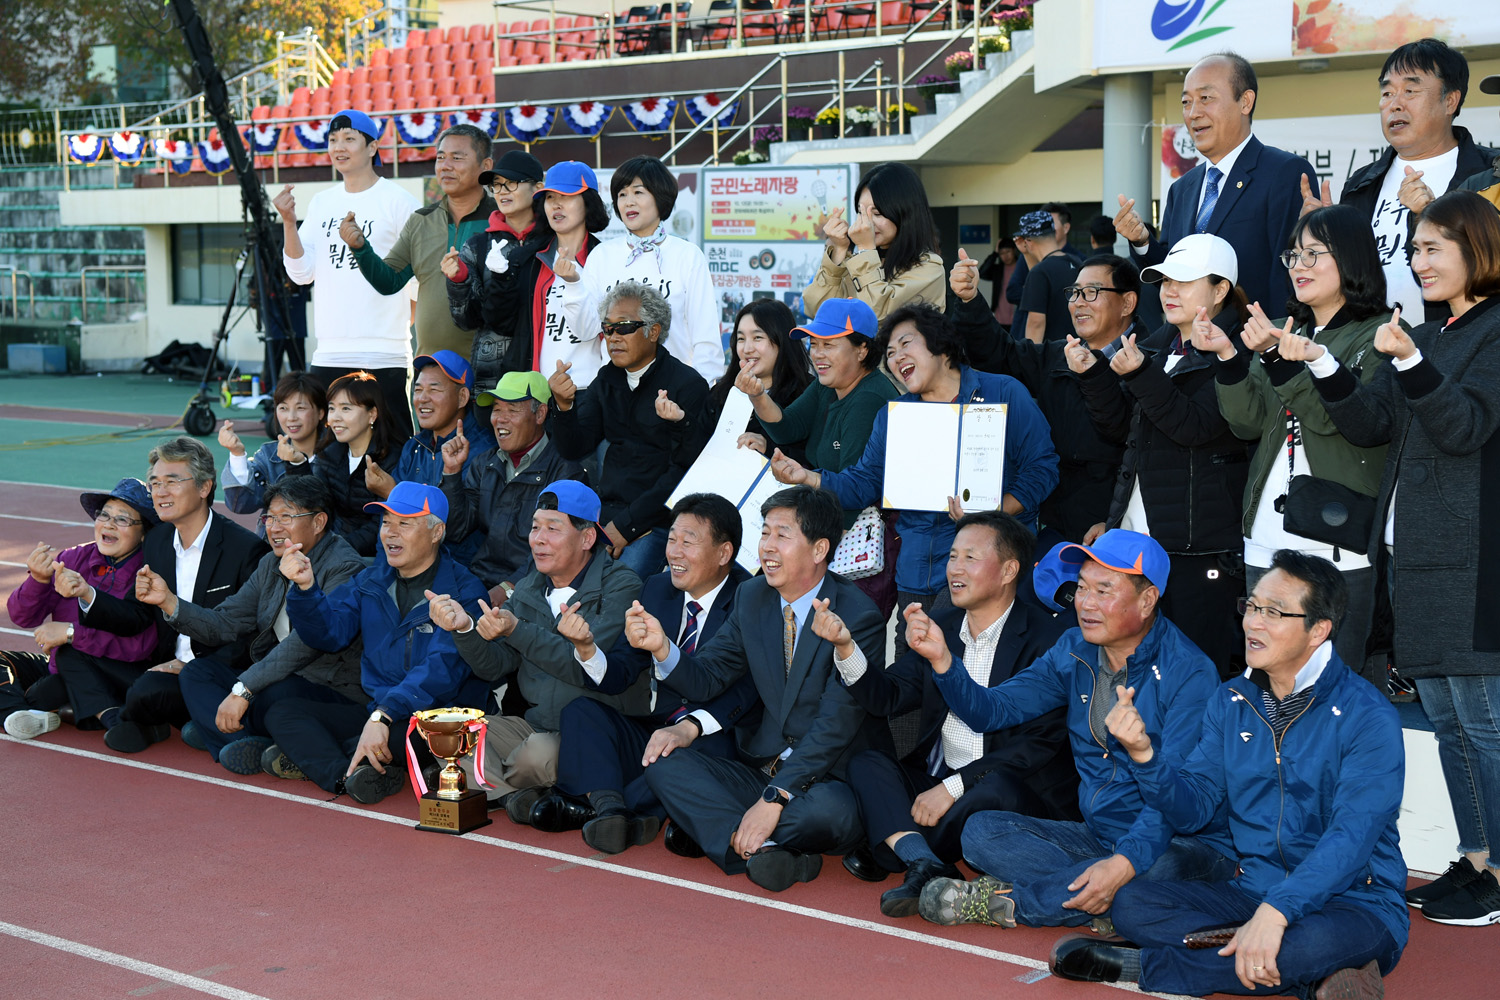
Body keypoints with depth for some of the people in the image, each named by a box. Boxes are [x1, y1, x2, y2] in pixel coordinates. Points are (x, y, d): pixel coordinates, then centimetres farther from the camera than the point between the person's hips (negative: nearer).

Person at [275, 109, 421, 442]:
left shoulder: (397, 200, -3)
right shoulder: (321, 202, 14)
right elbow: (302, 273, 7)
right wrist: (289, 223, -4)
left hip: (384, 355, -5)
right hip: (329, 353, 6)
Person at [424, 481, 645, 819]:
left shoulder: (620, 586, -8)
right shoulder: (527, 591, 12)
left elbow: (593, 670, -20)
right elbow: (496, 669, 7)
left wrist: (518, 631, -27)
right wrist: (464, 628, -13)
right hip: (532, 724, 6)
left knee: (538, 753, -36)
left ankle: (493, 781, -5)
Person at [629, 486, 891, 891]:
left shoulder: (857, 617, -14)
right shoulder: (752, 597, 7)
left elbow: (835, 725, -21)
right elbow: (707, 678, 8)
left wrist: (775, 797, -29)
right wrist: (661, 648, -14)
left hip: (830, 783, -6)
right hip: (761, 767, 6)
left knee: (827, 811, -39)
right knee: (664, 764, -14)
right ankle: (761, 848, -31)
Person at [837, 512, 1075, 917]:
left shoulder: (1049, 638, -8)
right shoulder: (939, 626, 12)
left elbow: (1039, 743, -15)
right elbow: (887, 698, 3)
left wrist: (953, 787, -20)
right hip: (937, 783, 6)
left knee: (996, 788, -37)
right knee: (867, 765, -17)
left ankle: (903, 850, -16)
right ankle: (926, 868, -38)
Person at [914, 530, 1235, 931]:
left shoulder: (1188, 673, -15)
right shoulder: (1074, 651, 6)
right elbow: (991, 711, 6)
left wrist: (1126, 863, -38)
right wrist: (942, 659, -12)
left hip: (1181, 842, -6)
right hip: (1095, 836, 6)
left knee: (1161, 869, -40)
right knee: (980, 830, -12)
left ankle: (1005, 901, -23)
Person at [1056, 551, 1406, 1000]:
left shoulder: (1367, 717, -13)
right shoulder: (1230, 702, 7)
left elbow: (1352, 835, -24)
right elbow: (1193, 805, 5)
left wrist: (1275, 912, -37)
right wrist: (1143, 753, -16)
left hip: (1354, 904, -5)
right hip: (1252, 891, 6)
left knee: (1315, 941, -40)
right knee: (1131, 903, -16)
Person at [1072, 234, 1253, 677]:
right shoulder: (1157, 346, 17)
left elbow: (1196, 426, -18)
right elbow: (1121, 428, 16)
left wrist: (1140, 374, -28)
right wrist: (1093, 374, 2)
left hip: (1201, 544, -7)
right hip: (1139, 534, 7)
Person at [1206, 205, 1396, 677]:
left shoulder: (1379, 337, -3)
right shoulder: (1283, 334, 17)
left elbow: (1336, 418, -17)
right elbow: (1250, 422, 8)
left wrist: (1278, 356, -25)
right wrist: (1228, 356, -5)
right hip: (1266, 543, 6)